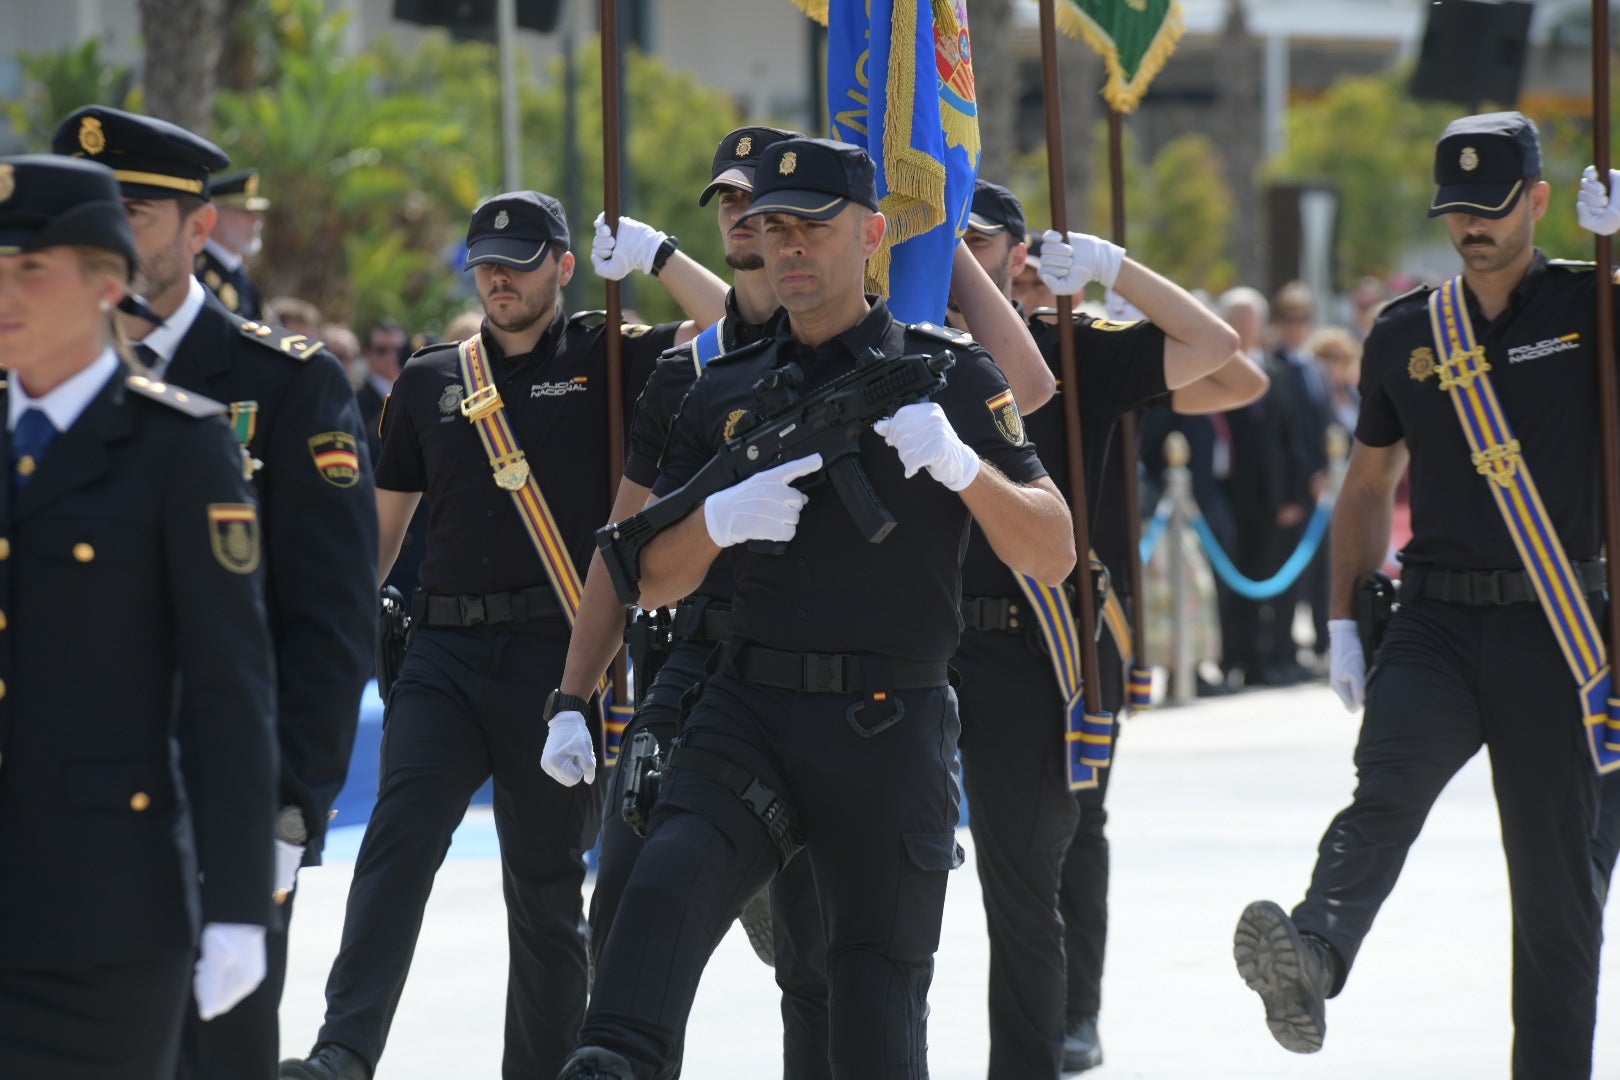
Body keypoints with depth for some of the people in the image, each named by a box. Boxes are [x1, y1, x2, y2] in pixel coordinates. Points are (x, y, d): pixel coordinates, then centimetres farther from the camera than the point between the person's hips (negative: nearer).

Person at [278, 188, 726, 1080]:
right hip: (446, 650, 2)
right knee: (399, 838, -16)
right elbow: (384, 519, 21)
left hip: (560, 655, -2)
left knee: (546, 881, 4)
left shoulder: (606, 361, 6)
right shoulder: (430, 381, 15)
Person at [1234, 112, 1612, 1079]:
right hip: (1436, 619, 1)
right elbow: (1370, 485, 21)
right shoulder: (1406, 335, 12)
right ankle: (1311, 960, -49)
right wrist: (1345, 620, 14)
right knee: (1386, 790, -26)